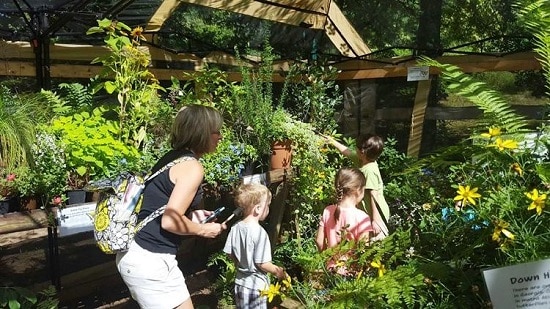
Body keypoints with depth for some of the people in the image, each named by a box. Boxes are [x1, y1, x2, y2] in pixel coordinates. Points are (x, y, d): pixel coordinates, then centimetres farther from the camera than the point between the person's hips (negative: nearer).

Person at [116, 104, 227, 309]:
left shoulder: (172, 158, 11)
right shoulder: (192, 167, -17)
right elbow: (169, 222, -23)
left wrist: (192, 214, 11)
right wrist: (203, 230, -7)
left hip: (139, 253, 9)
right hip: (149, 261, -9)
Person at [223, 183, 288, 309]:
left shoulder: (235, 228, -5)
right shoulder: (259, 232, -24)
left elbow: (230, 254, 4)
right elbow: (261, 263, -22)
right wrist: (277, 271, -6)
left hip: (240, 282, 6)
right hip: (256, 286, -6)